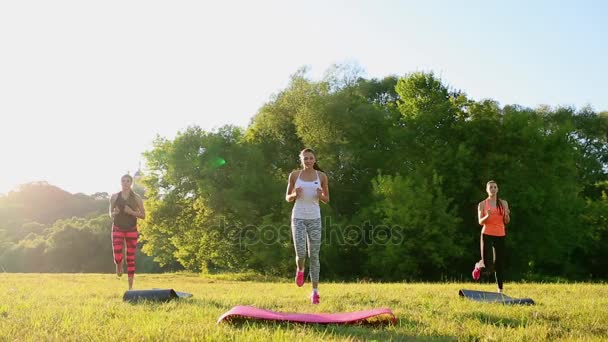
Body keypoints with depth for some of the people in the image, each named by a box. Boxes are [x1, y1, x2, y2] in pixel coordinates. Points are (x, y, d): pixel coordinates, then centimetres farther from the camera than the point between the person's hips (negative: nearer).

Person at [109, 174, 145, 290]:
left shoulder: (136, 198, -1)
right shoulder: (114, 197, 2)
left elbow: (143, 215, 1)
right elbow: (111, 214, 12)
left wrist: (132, 212, -15)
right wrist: (114, 213, -11)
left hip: (131, 230, 0)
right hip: (118, 229, 0)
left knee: (131, 258, 2)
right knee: (117, 257, -14)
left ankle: (130, 286, 10)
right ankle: (119, 265, 25)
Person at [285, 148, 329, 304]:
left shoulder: (321, 176, 2)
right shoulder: (294, 175, 1)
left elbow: (326, 199, 9)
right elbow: (288, 198, 8)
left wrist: (321, 196, -14)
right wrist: (295, 194, -15)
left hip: (314, 218, 1)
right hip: (298, 218, -1)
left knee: (314, 256, 2)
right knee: (301, 254, -14)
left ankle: (315, 291, 13)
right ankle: (300, 270, 23)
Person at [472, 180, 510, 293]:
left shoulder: (503, 203, 8)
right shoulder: (482, 204, 2)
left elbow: (506, 221, 7)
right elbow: (480, 222, -3)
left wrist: (507, 215, -15)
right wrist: (487, 216, -23)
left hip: (500, 236, 3)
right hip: (487, 235, -3)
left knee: (500, 264, 3)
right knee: (487, 264, -14)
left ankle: (500, 290, 10)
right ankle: (478, 266, 22)